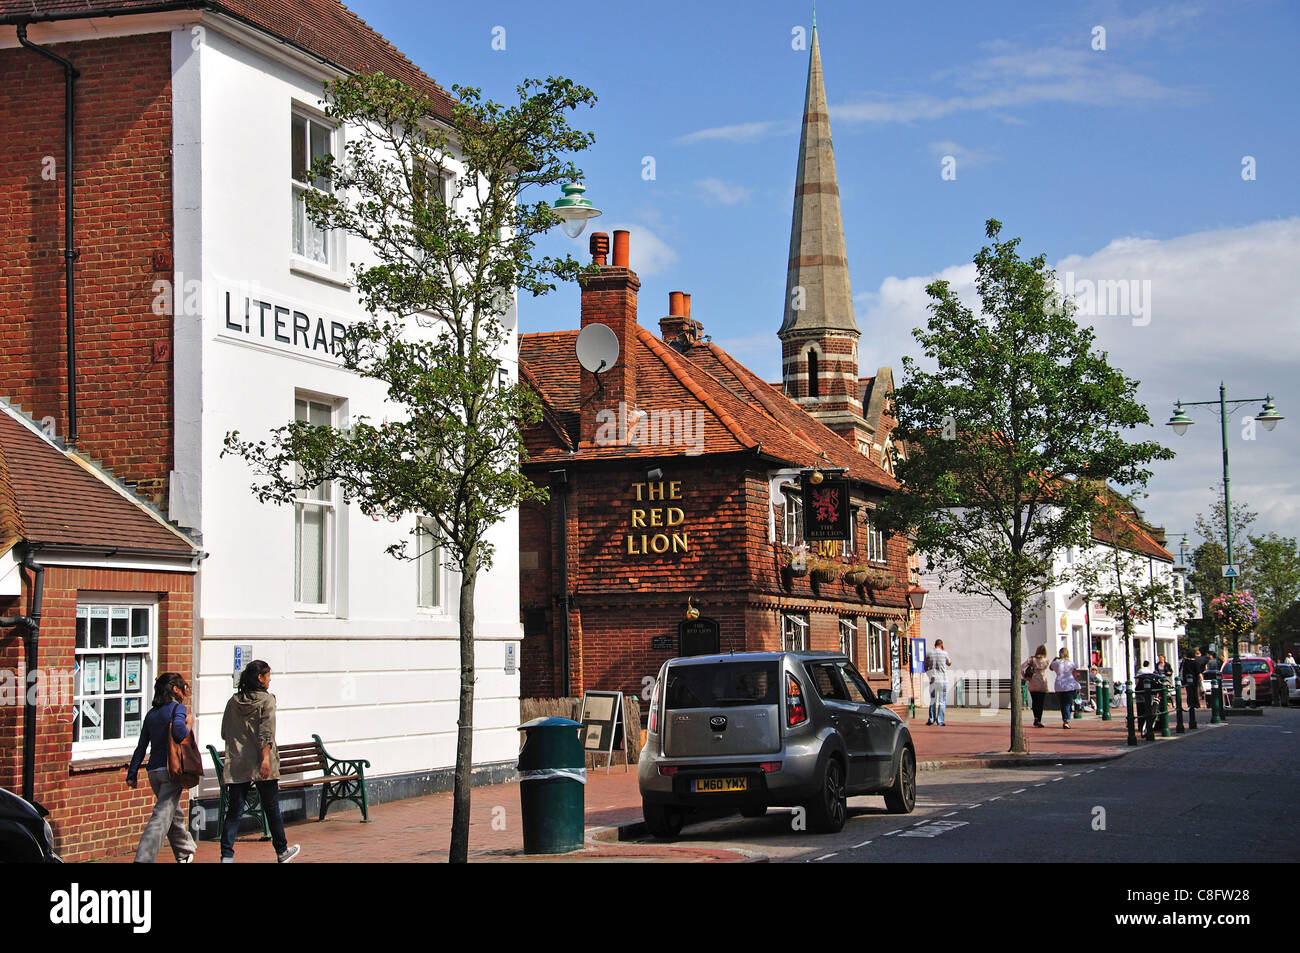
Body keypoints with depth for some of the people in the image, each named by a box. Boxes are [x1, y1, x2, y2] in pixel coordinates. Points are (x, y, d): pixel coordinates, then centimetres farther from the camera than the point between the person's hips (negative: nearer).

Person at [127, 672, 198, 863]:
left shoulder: (151, 713, 14)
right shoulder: (178, 708, -5)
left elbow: (141, 746, 11)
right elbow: (179, 733, -24)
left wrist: (132, 774, 11)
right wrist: (190, 722, -4)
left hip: (153, 771, 7)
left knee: (174, 813, 22)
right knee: (162, 816, -10)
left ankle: (184, 853, 36)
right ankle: (143, 859, -21)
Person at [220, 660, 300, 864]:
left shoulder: (233, 701, 9)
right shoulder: (267, 700, -5)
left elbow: (225, 733, 14)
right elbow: (266, 732, -15)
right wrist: (266, 757, -20)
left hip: (236, 764, 4)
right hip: (260, 763, -4)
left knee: (234, 811, 2)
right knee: (272, 808, 10)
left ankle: (227, 856, -8)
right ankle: (282, 851, 24)